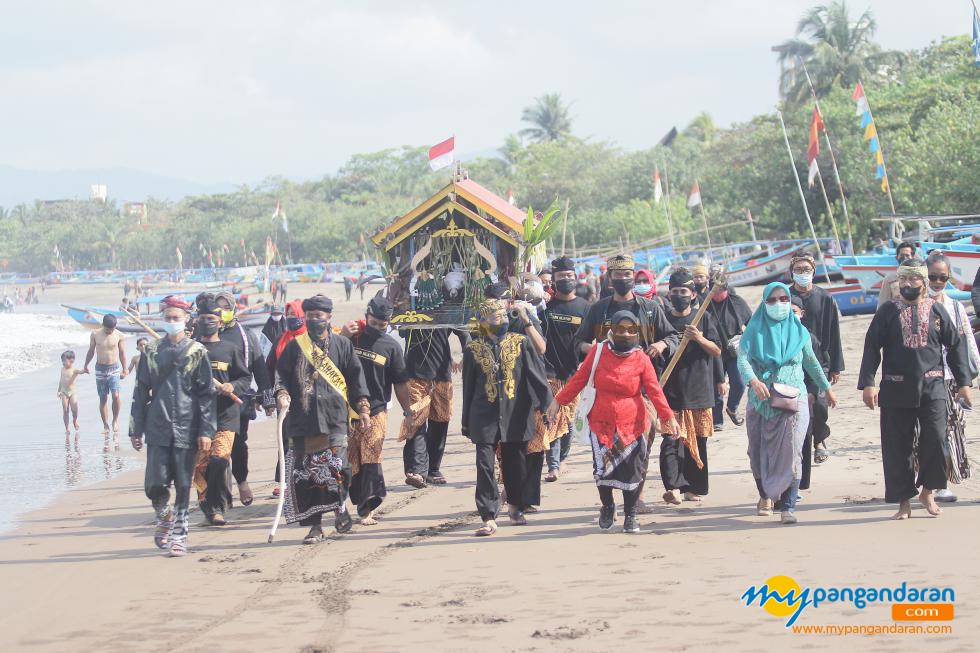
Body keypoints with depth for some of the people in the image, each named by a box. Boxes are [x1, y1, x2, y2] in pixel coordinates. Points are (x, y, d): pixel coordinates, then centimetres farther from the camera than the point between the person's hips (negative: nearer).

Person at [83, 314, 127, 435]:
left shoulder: (119, 336, -5)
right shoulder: (95, 334, -2)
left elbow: (122, 353, 4)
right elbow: (91, 351, 10)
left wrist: (124, 370, 9)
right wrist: (86, 366, 17)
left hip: (114, 368, -2)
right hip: (100, 369, 2)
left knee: (115, 396, -16)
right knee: (103, 398, 5)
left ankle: (115, 420, 5)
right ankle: (105, 425, 12)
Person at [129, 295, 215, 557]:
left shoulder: (197, 352, 1)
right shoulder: (152, 352, 8)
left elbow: (207, 394, 0)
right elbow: (141, 393, 10)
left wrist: (206, 431, -7)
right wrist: (136, 429, 6)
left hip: (186, 431, -1)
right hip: (158, 430, 1)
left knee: (183, 485, 2)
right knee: (155, 484, -5)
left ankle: (178, 535, 14)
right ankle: (164, 516, 25)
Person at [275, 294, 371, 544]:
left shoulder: (342, 344, 10)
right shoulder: (295, 346, 13)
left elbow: (356, 378, 9)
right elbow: (282, 375, 11)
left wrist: (363, 408, 3)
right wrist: (282, 394, -9)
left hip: (335, 416, -2)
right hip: (302, 418, 2)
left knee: (336, 465, -15)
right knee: (306, 472, 0)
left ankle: (340, 505, 12)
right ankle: (315, 526, 7)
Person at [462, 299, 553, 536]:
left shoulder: (520, 343, 2)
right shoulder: (473, 349, 3)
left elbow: (537, 375, 1)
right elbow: (468, 387, 9)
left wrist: (547, 406, -7)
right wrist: (466, 422, 11)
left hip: (515, 416, 1)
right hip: (485, 417, -1)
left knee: (516, 463, 11)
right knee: (485, 467, -7)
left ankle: (515, 507, 35)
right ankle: (488, 518, -5)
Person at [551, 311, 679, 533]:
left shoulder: (641, 359, -4)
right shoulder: (599, 351, -3)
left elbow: (655, 391, -7)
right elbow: (579, 379, 3)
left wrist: (668, 417, -17)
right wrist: (558, 401, 0)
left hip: (632, 425, 0)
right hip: (602, 424, 0)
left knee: (632, 472, 3)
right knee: (602, 470, -4)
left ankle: (630, 516, 22)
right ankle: (607, 507, 25)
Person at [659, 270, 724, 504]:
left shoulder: (704, 318, 6)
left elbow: (717, 351, 0)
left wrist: (699, 338, -18)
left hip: (699, 389, 1)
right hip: (671, 390, -1)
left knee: (697, 441, 5)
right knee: (672, 439, -12)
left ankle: (693, 487, 13)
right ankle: (671, 487, -21)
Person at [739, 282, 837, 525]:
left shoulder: (799, 331, 9)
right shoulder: (755, 330, 2)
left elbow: (811, 362, 22)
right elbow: (742, 358, -12)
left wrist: (827, 388, 28)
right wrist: (753, 380, -31)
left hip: (793, 400, 0)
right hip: (760, 400, 0)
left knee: (790, 452, -12)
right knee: (759, 451, 7)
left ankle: (787, 506, -12)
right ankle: (765, 496, 31)